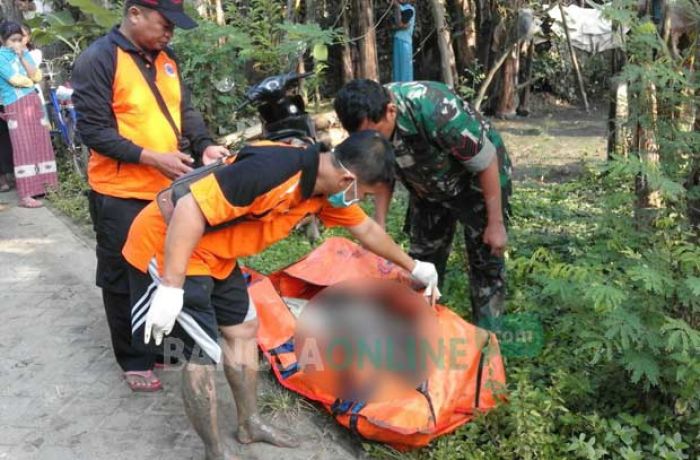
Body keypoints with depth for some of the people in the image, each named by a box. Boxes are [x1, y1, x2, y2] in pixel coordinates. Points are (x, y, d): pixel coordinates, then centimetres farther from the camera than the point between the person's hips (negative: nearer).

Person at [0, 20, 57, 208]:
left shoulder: (24, 53, 13)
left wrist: (22, 57, -6)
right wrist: (30, 80, 5)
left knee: (40, 144, 6)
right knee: (24, 148, -9)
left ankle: (41, 185, 15)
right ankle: (25, 195, -9)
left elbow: (36, 76, 1)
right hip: (16, 107, -6)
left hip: (34, 103, 6)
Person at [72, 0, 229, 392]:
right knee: (126, 280, 6)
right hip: (121, 195, -7)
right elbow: (93, 129, -16)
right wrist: (152, 158, -24)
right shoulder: (98, 60, -13)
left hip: (168, 188, 7)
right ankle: (134, 359, 21)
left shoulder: (166, 58, 8)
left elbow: (185, 109, 12)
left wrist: (205, 145, -7)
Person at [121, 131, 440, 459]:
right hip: (169, 248, -9)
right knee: (203, 355, -4)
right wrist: (170, 288, -31)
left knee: (243, 329, 17)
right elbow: (190, 210, -32)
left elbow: (366, 229, 15)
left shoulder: (326, 188, -3)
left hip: (213, 254, 9)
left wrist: (413, 267, 26)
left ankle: (249, 425, 35)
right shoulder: (273, 169, -33)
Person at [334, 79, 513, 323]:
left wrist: (496, 223, -22)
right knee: (423, 258, 10)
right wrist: (379, 226, -6)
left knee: (486, 259, 0)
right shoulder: (370, 119, -20)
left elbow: (486, 164, -27)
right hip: (429, 188, 6)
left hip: (477, 181, -5)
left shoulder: (437, 111, -39)